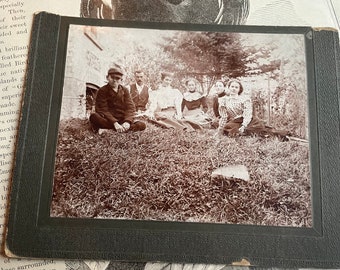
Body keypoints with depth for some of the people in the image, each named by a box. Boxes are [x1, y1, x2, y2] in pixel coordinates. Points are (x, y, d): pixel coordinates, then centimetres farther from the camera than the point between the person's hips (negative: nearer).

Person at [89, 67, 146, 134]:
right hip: (109, 120, -4)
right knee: (94, 116, -32)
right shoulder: (102, 91, -1)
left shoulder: (124, 90, 8)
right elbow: (103, 110, -12)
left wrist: (127, 121, -22)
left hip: (123, 120, 4)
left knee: (142, 125, -24)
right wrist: (115, 123, -27)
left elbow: (130, 107, -2)